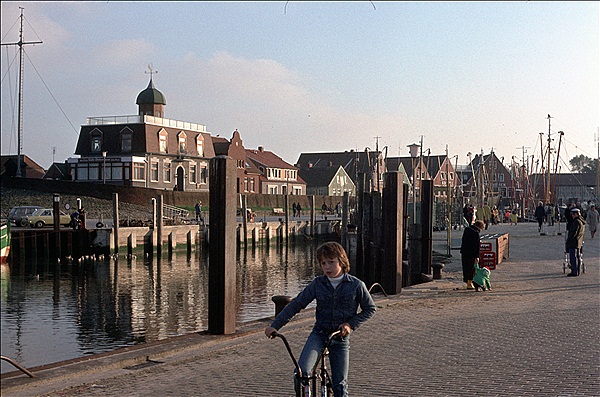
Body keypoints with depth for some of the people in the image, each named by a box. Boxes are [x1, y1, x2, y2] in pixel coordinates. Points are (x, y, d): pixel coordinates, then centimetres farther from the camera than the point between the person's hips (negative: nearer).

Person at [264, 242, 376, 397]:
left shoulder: (356, 285, -6)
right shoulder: (317, 284, -2)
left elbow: (370, 308, 4)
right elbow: (296, 304, -2)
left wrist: (351, 324, -10)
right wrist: (275, 325, -9)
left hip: (341, 338, -1)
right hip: (319, 334, 1)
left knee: (340, 384, 1)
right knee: (302, 371, -21)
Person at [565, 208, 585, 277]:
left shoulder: (577, 222, -18)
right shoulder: (582, 222, 14)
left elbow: (573, 233, -21)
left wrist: (568, 241, -15)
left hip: (573, 243, -10)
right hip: (579, 243, 10)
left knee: (573, 257, -6)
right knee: (577, 257, 15)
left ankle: (574, 272, -5)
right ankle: (577, 271, 22)